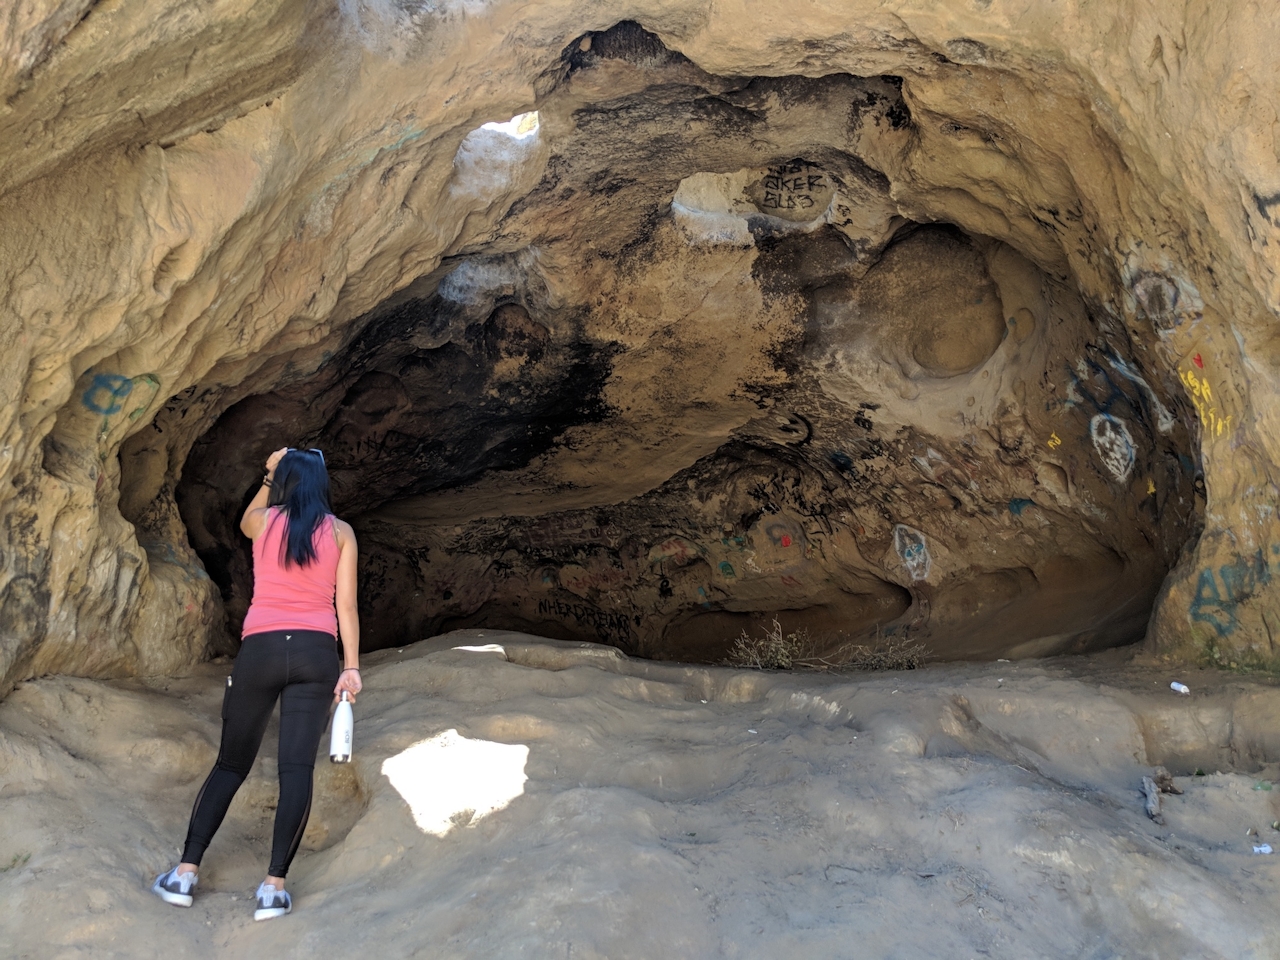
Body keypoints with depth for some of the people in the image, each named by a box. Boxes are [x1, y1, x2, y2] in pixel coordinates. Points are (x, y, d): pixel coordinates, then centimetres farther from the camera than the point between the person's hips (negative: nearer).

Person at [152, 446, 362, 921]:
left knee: (231, 764, 12)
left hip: (260, 649, 1)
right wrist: (351, 666, 1)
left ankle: (185, 873, 10)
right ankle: (274, 887, -8)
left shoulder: (264, 521, 8)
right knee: (297, 768, -3)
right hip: (316, 652, -1)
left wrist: (269, 476, 39)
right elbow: (346, 605, 0)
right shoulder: (340, 531, 5)